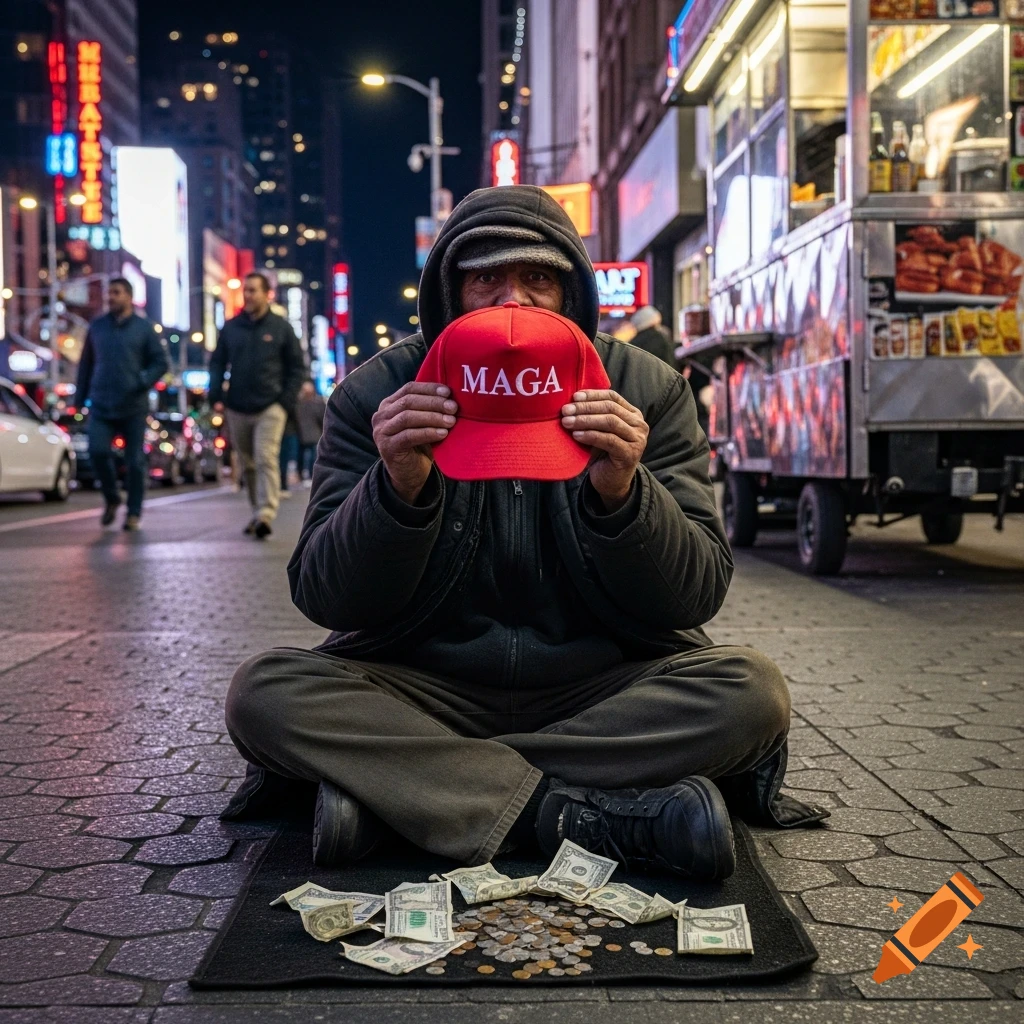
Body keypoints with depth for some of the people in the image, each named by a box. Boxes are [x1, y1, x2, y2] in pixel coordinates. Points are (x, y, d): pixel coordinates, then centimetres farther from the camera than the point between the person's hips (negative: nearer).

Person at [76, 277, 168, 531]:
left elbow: (160, 362, 1)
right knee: (97, 450, -15)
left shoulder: (143, 328, 2)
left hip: (133, 407, -2)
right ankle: (111, 497, 9)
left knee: (135, 461, 1)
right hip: (101, 405, 2)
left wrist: (143, 381, -15)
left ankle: (134, 512, 14)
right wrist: (81, 395, 14)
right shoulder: (97, 327, 10)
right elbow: (86, 363, 16)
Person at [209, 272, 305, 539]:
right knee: (248, 465, 10)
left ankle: (265, 515, -21)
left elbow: (297, 367, 4)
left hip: (270, 408, -4)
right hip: (237, 409, 4)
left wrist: (286, 401, -6)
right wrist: (216, 396, 0)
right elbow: (217, 363, 13)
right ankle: (257, 512, 22)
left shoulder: (281, 328, 2)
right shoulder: (230, 327, 8)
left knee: (266, 459, -16)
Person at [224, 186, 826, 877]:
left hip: (603, 687, 1)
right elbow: (324, 600, -9)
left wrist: (622, 495, -27)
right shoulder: (374, 397, -4)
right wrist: (397, 489, -27)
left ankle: (377, 781, -24)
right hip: (423, 685, 0)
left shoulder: (648, 393, -3)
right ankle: (587, 813, -27)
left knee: (751, 690, -26)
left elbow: (698, 595, -8)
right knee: (265, 692, -24)